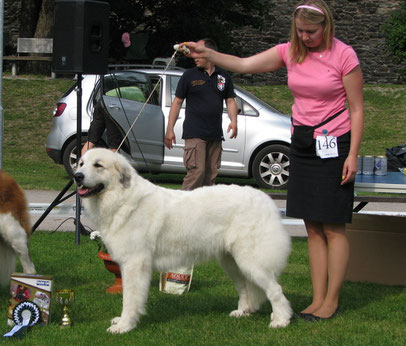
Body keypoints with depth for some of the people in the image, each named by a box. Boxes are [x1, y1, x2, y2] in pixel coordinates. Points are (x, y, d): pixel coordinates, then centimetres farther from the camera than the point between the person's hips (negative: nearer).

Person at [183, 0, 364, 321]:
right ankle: (318, 299, 11)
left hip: (334, 145, -5)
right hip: (302, 144, 5)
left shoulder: (344, 56, -9)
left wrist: (353, 155, -13)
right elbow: (245, 64, -1)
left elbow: (357, 109, -7)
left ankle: (331, 302, 6)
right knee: (313, 228, 7)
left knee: (333, 228, -2)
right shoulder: (290, 52, 4)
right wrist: (207, 54, -15)